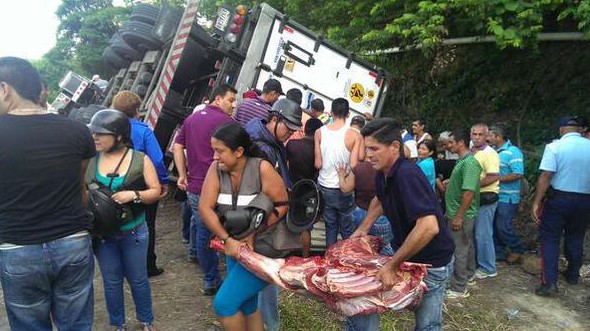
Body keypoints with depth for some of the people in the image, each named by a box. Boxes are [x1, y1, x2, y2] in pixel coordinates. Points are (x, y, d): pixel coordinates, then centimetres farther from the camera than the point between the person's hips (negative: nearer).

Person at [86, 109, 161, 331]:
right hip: (102, 233, 2)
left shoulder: (140, 160, -9)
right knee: (111, 282, 16)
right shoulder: (89, 160, -3)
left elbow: (155, 191, -7)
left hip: (133, 232, -2)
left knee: (138, 279, 14)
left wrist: (134, 195, -24)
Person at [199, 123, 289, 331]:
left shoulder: (262, 168, -19)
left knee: (223, 304, -7)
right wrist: (228, 240, -20)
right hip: (235, 248, 6)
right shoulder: (216, 168, -7)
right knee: (246, 305, 20)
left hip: (261, 249, -5)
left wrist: (252, 234, -19)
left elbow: (282, 205, -15)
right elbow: (205, 207, -11)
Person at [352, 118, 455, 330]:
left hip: (432, 262, -8)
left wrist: (392, 265, -34)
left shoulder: (407, 174, -31)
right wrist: (363, 228, 11)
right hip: (406, 253, 8)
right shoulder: (383, 173, -3)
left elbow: (429, 227, -39)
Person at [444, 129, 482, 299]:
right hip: (458, 213, 10)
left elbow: (469, 191, -26)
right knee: (467, 245, 21)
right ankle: (467, 276, 36)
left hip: (461, 215, -10)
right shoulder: (462, 161, 10)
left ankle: (458, 288, 8)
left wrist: (459, 216, -25)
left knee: (459, 250, -2)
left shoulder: (469, 162, -21)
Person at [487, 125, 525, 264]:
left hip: (507, 197, -8)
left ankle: (517, 249, 20)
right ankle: (499, 252, 26)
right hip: (495, 196, 8)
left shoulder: (513, 152, -14)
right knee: (495, 226, 13)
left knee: (504, 227, -3)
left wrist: (498, 178, -20)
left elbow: (518, 174, -21)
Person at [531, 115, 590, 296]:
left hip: (558, 198, -4)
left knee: (550, 239, 3)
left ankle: (549, 283, -2)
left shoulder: (554, 147, -13)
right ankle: (573, 275, 37)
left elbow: (546, 176, -18)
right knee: (575, 238, 21)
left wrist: (536, 202, -15)